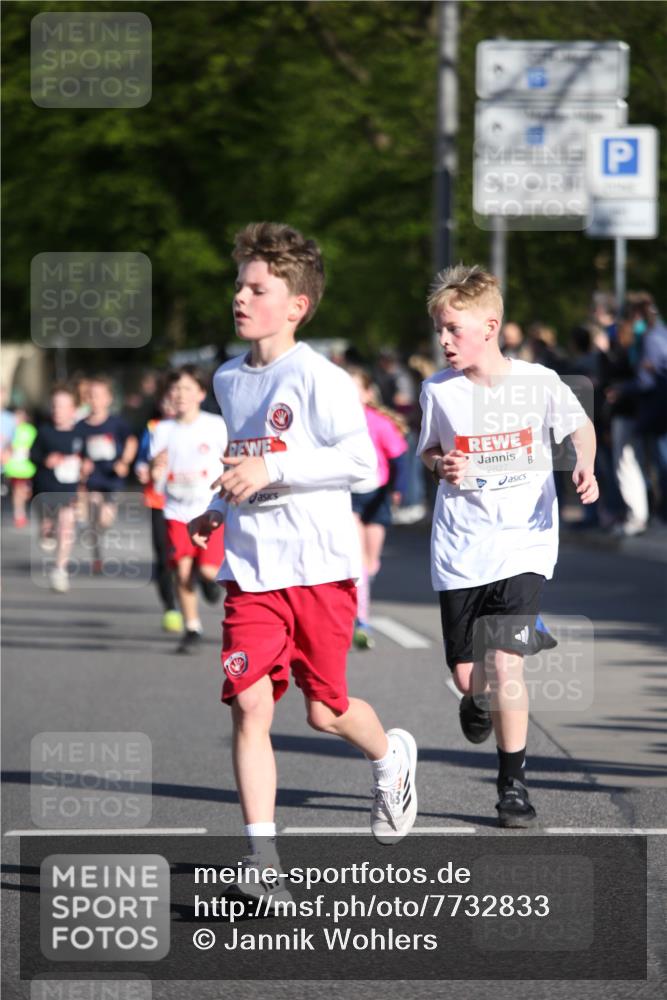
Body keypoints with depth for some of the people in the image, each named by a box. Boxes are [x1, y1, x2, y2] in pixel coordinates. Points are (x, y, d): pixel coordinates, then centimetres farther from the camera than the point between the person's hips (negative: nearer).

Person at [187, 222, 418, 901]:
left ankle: (390, 755, 39)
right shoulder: (228, 381, 12)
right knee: (249, 703, -10)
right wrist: (221, 509, 16)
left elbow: (360, 460, -17)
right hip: (250, 569, 5)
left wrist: (271, 471, -22)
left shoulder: (317, 378, -10)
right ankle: (261, 857, -10)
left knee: (325, 711, 3)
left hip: (319, 565, -5)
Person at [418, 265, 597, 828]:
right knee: (466, 673, 3)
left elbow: (581, 426, 11)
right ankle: (477, 700, 42)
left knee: (506, 662, -15)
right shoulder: (439, 391, -1)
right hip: (461, 549, 2)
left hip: (525, 544, -2)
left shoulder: (539, 383, -6)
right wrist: (441, 465, -9)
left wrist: (584, 466, -8)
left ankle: (514, 783, -1)